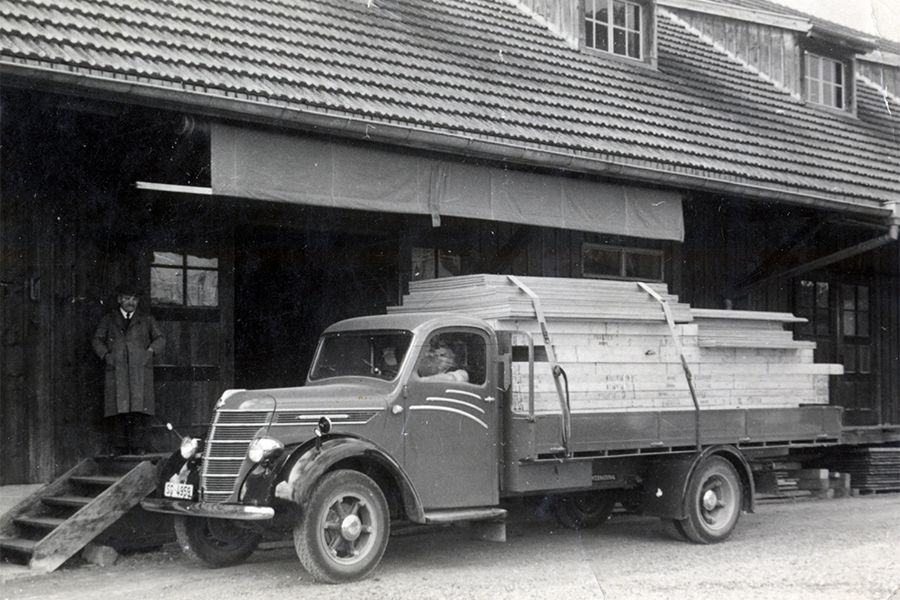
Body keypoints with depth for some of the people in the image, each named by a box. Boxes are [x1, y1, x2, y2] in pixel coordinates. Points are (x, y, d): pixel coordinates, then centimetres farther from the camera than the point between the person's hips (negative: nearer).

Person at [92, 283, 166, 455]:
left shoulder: (147, 320, 21)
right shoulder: (107, 320, 22)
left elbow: (160, 339, 16)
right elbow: (97, 340, 15)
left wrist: (150, 351, -2)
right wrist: (106, 355, -2)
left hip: (140, 371, 0)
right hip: (116, 371, 0)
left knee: (140, 410, -11)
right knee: (117, 412, -8)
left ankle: (140, 450, -13)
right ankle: (118, 452, -7)